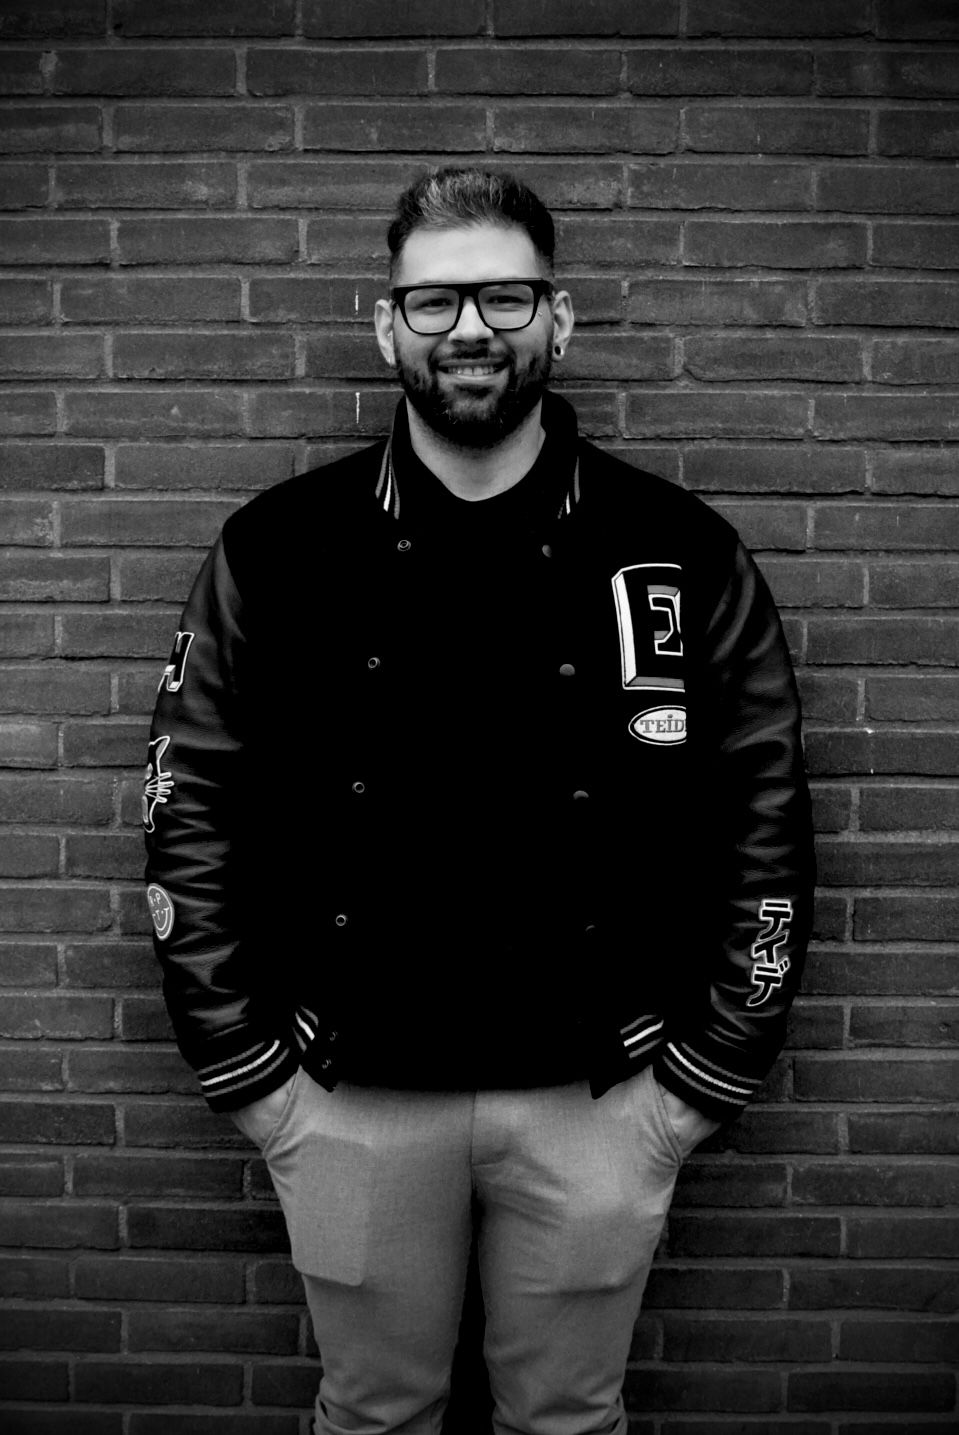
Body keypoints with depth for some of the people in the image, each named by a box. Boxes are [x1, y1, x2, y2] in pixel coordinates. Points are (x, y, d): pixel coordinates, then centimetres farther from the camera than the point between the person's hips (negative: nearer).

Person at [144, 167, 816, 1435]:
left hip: (596, 1097, 0)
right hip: (351, 1098, 1)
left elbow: (767, 830, -1)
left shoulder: (683, 555, -5)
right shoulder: (276, 551, -4)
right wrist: (254, 1080, -2)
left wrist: (698, 1085, -2)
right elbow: (191, 818, 0)